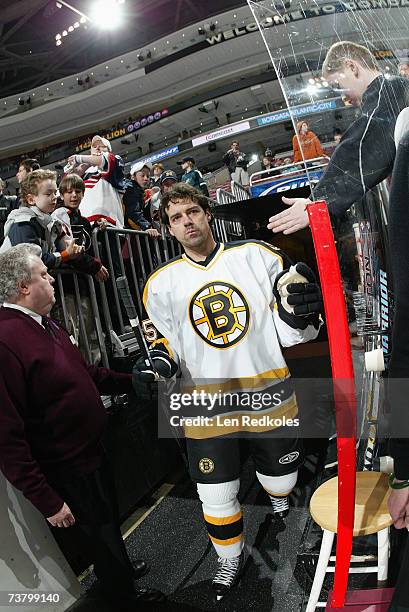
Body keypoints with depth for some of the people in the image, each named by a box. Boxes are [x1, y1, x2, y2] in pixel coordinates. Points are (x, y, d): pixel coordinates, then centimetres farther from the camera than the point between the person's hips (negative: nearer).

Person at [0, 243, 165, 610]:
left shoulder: (45, 324, 1)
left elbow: (82, 373, 15)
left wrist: (133, 381, 17)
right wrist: (47, 501, -23)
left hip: (91, 452, 9)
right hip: (66, 471, -8)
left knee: (109, 521, 29)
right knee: (101, 533, 16)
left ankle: (123, 568, 56)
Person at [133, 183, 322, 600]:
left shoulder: (256, 256, -2)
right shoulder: (162, 283, 2)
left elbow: (287, 328, -1)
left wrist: (299, 311, -23)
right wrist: (158, 362, -9)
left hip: (267, 394, 0)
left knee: (281, 477, 19)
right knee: (216, 495, 10)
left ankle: (279, 504, 58)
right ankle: (230, 558, 43)